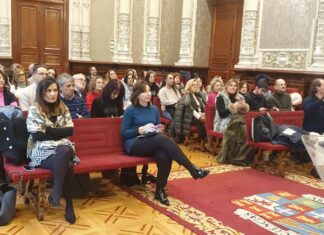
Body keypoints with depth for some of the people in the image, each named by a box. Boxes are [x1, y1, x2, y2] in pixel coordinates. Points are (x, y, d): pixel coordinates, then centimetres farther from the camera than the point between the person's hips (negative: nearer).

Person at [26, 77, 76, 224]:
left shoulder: (63, 108, 12)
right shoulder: (34, 110, 0)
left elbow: (70, 130, 2)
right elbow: (37, 135, -9)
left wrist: (49, 130, -9)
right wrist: (59, 132, -8)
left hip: (63, 148, 3)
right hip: (41, 151, -3)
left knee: (64, 152, -37)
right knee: (67, 166, -33)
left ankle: (55, 193, -27)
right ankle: (69, 205, -21)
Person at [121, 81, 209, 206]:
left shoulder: (154, 109, 15)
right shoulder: (130, 110, -1)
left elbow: (158, 133, 23)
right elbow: (123, 133, -5)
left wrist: (159, 129, -1)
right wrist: (141, 129, -17)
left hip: (153, 144, 5)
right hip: (134, 145, -5)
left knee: (164, 156, -33)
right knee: (163, 139, -33)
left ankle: (160, 190, -19)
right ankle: (193, 169, -31)